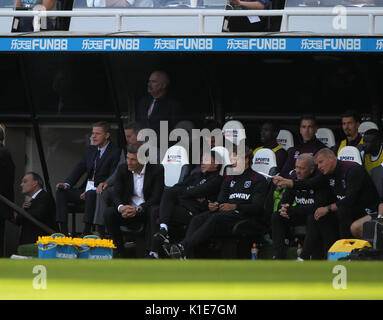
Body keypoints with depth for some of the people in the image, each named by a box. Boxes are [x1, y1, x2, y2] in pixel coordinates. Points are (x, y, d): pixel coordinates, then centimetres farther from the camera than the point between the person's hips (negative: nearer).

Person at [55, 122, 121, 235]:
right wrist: (67, 183, -7)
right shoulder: (91, 149, 16)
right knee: (61, 192, -9)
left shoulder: (115, 152, -8)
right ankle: (63, 229, -18)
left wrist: (94, 190, -24)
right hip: (86, 190, 7)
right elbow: (80, 168, 11)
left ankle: (86, 231, -38)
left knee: (91, 195, -38)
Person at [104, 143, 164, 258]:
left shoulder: (157, 170, -10)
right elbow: (116, 195, -3)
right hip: (128, 209, 3)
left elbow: (156, 197, -15)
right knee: (108, 213, -23)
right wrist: (121, 207, -28)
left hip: (146, 209, -3)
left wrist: (138, 209, -30)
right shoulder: (123, 169, 1)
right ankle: (120, 251, -15)